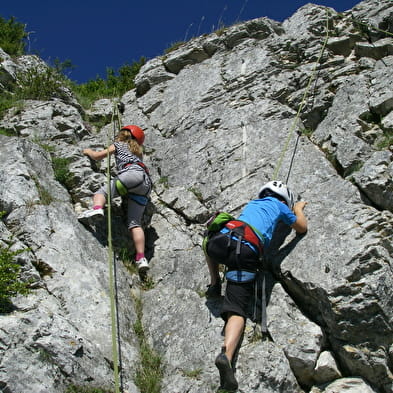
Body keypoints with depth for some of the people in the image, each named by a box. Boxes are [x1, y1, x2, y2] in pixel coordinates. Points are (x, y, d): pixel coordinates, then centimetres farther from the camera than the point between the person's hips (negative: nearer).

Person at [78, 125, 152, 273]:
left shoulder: (118, 144, 23)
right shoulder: (138, 151, 38)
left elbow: (98, 156, 25)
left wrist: (88, 152, 45)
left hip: (133, 173, -5)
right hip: (146, 184, 5)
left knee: (101, 192, -9)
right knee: (134, 223, -1)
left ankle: (97, 209, -44)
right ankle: (141, 258, -14)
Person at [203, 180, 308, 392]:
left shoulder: (252, 203, 38)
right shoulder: (278, 205, 25)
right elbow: (302, 228, 36)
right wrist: (298, 209, 56)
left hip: (221, 240, 4)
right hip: (247, 253, -4)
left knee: (211, 244, 42)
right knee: (237, 311, -10)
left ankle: (214, 284, 29)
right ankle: (226, 355, -35)